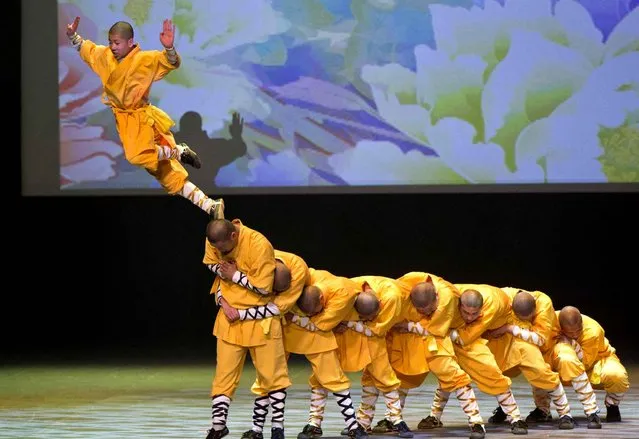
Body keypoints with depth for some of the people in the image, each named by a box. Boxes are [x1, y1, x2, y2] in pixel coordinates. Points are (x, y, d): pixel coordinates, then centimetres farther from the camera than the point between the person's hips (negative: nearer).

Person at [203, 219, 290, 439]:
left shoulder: (259, 244, -22)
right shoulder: (213, 242, -7)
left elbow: (264, 287, -20)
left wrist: (234, 276, -16)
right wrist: (223, 303, -6)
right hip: (230, 314, 4)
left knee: (271, 373, 2)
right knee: (224, 373, 2)